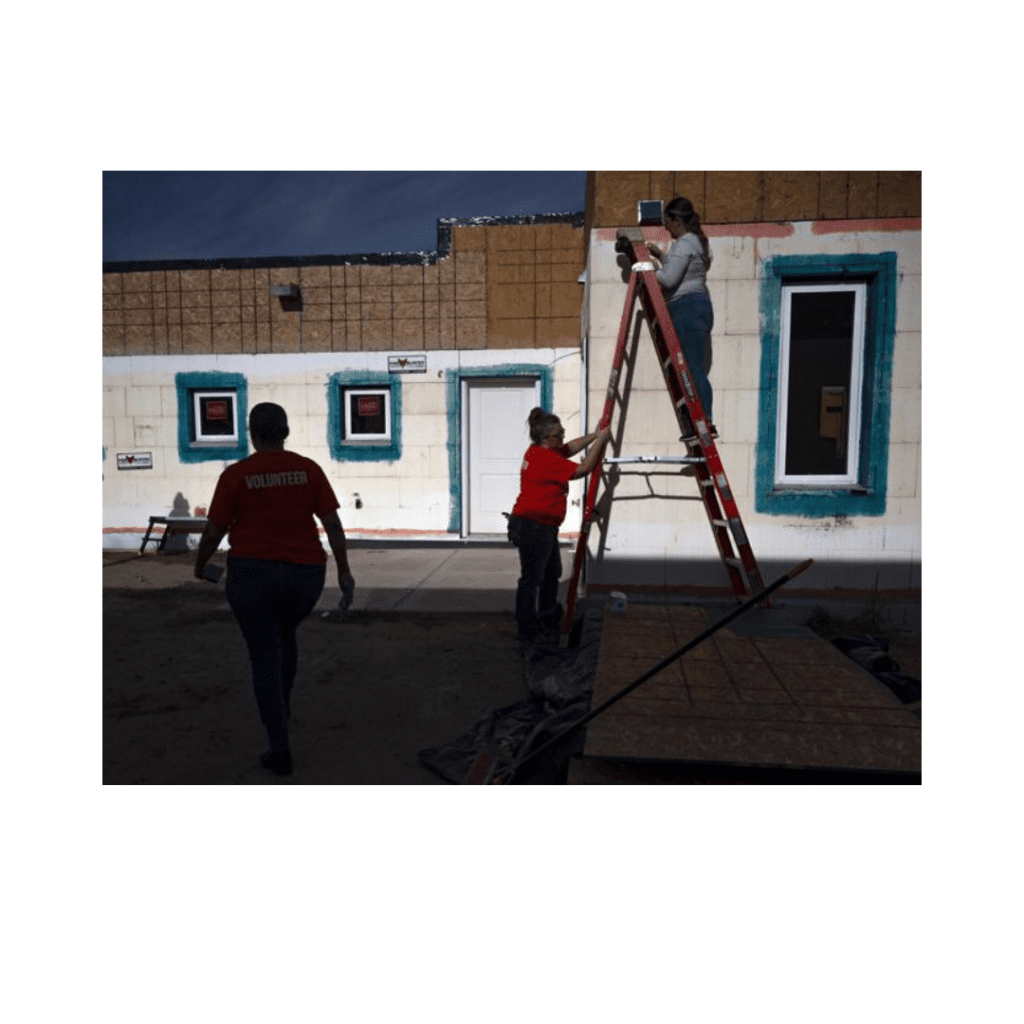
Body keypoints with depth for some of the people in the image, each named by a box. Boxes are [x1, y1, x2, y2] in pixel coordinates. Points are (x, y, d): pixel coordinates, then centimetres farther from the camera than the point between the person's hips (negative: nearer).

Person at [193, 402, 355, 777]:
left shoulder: (235, 475, -7)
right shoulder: (308, 469, -2)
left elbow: (213, 531, -3)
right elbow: (333, 522, -6)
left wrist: (200, 563, 17)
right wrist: (344, 571, -1)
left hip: (253, 574, -2)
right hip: (304, 575, 3)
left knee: (266, 658, 6)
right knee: (284, 633, 31)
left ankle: (281, 751, 6)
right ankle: (280, 703, 46)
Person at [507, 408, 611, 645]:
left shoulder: (537, 450, 8)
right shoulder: (546, 459, -22)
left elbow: (569, 448, 21)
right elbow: (582, 469, -19)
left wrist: (594, 436, 12)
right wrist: (600, 440, -12)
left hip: (544, 527, 11)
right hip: (533, 526, -11)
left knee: (552, 572, 22)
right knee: (531, 578, -1)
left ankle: (549, 620, 38)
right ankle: (527, 630, 10)